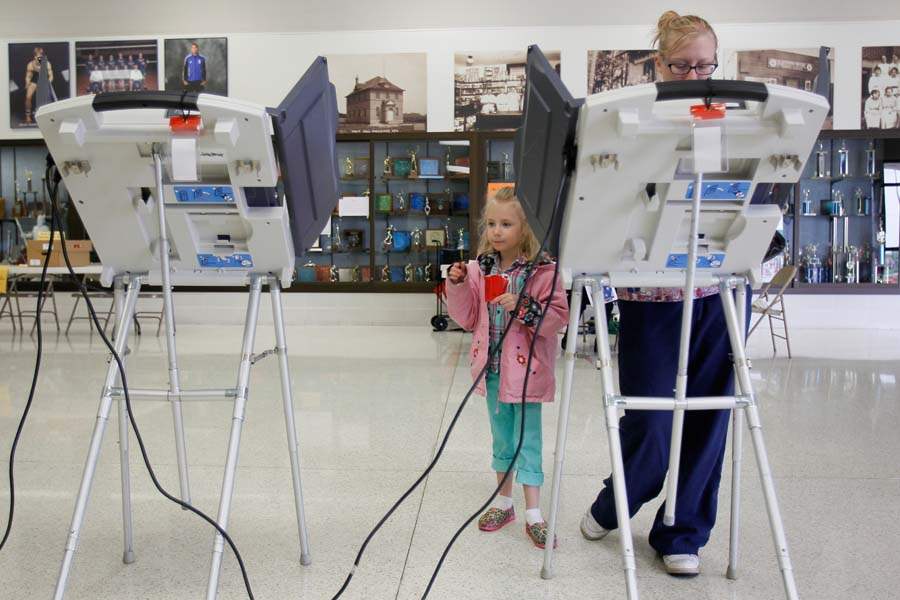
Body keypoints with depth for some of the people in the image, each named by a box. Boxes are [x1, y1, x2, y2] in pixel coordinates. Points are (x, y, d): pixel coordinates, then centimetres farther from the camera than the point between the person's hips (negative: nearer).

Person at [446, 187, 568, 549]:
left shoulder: (542, 270, -12)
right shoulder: (479, 268, 2)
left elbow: (558, 316, -15)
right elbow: (467, 318, 5)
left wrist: (524, 307, -28)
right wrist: (457, 285, -9)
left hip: (526, 369, -5)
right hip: (492, 367, 5)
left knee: (528, 441, 4)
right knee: (502, 438, 19)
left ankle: (533, 516, 16)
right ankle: (504, 503, 34)